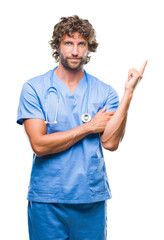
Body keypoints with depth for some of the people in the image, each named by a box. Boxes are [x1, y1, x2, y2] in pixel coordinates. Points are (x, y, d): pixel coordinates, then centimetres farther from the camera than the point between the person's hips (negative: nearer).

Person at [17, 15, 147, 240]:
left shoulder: (104, 92, 2)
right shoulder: (34, 88, -3)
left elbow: (110, 142, -11)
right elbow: (39, 144, -13)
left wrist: (128, 92, -16)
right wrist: (89, 127, -10)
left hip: (92, 200, 2)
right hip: (47, 200, -1)